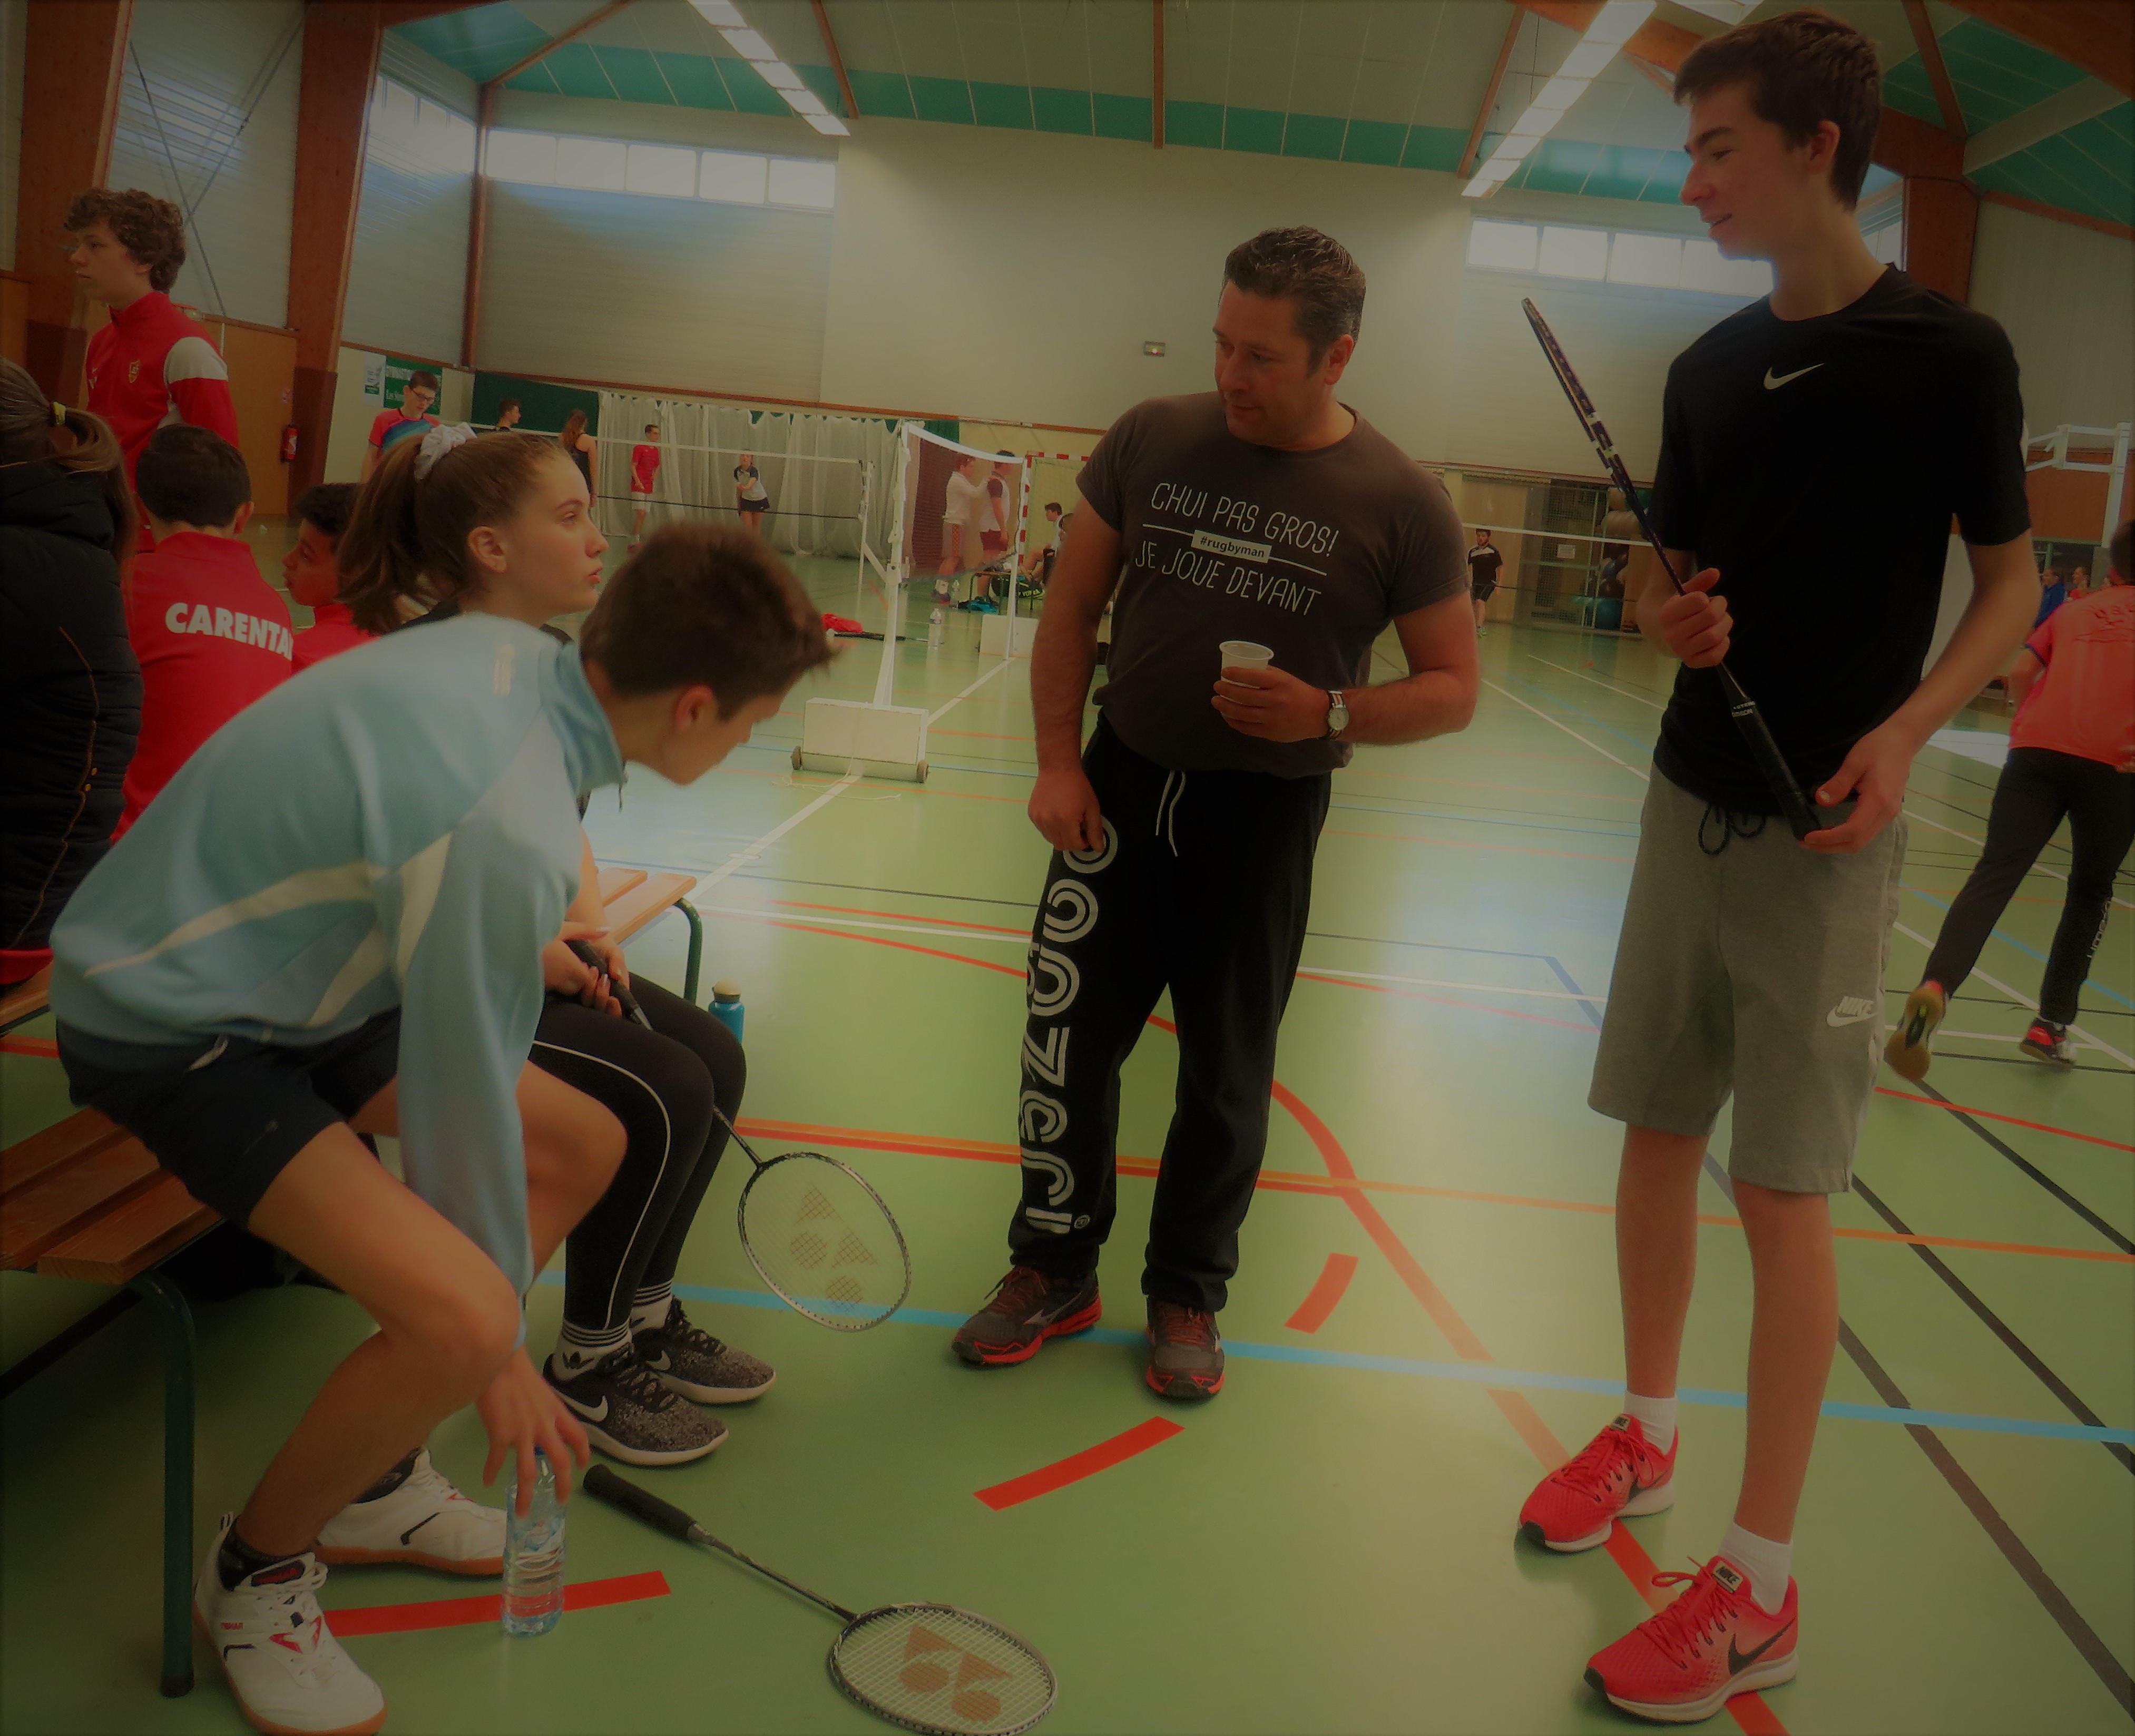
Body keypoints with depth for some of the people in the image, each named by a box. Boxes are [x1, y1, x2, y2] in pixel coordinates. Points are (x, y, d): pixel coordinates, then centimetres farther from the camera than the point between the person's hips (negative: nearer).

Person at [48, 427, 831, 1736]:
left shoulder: (504, 648, -9)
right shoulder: (512, 831, -33)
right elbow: (461, 1100, -24)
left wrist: (513, 942, 14)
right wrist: (502, 1356, -10)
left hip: (277, 968, 10)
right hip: (164, 1027, -10)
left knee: (583, 1145, 11)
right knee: (460, 1320, -27)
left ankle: (369, 1482, 22)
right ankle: (257, 1570, 5)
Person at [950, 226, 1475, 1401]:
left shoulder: (1400, 505, -9)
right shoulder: (1152, 439, -2)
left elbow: (1453, 685, -2)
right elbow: (1072, 607, 5)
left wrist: (1330, 713, -20)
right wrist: (1057, 762, -3)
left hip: (1264, 819, -2)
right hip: (1122, 786, 2)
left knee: (1227, 1075, 10)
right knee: (1067, 1038, 6)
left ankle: (1186, 1295, 30)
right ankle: (1054, 1270, 26)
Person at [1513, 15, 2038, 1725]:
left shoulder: (1952, 351, -7)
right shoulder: (1709, 365, 7)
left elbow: (2012, 584, -2)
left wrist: (1902, 733, -18)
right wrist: (1671, 619, -8)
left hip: (1829, 828, -5)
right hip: (1689, 801, 6)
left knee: (1785, 1188, -3)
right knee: (1658, 1133, 12)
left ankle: (1762, 1580, 9)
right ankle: (1646, 1433, 32)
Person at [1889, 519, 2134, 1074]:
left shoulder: (2073, 610, 25)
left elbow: (2021, 669, 12)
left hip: (2038, 751, 2)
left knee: (1995, 875, -10)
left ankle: (1935, 986, -34)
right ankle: (2051, 1025, 13)